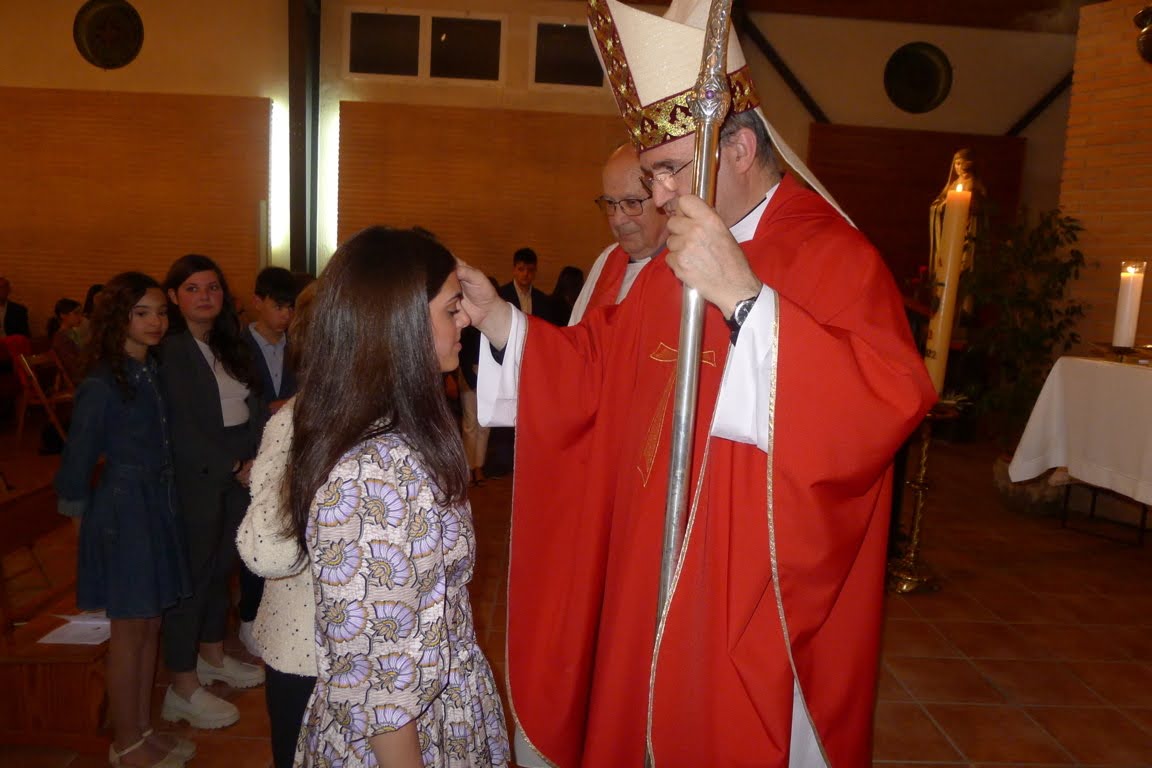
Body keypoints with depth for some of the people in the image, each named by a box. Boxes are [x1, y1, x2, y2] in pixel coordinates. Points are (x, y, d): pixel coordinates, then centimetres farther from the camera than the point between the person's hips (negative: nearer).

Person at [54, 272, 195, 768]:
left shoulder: (153, 371, 5)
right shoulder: (102, 384, -16)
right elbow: (78, 458, -10)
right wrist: (84, 514, -1)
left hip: (157, 507, 7)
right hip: (123, 512, -7)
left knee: (150, 625, 16)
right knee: (129, 632, 6)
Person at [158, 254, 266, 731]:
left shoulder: (230, 346, 11)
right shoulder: (170, 351, -12)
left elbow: (253, 408, 8)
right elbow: (180, 430, -16)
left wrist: (257, 460, -6)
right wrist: (234, 468, -13)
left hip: (239, 477, 7)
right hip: (196, 480, -7)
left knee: (222, 566, 17)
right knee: (192, 575, 2)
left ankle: (212, 656, 35)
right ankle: (183, 688, 14)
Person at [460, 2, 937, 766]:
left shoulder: (836, 259, -16)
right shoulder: (671, 266, 8)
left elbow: (891, 406, -31)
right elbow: (601, 373, 13)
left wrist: (744, 297, -37)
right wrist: (500, 319, 1)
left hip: (760, 610, -6)